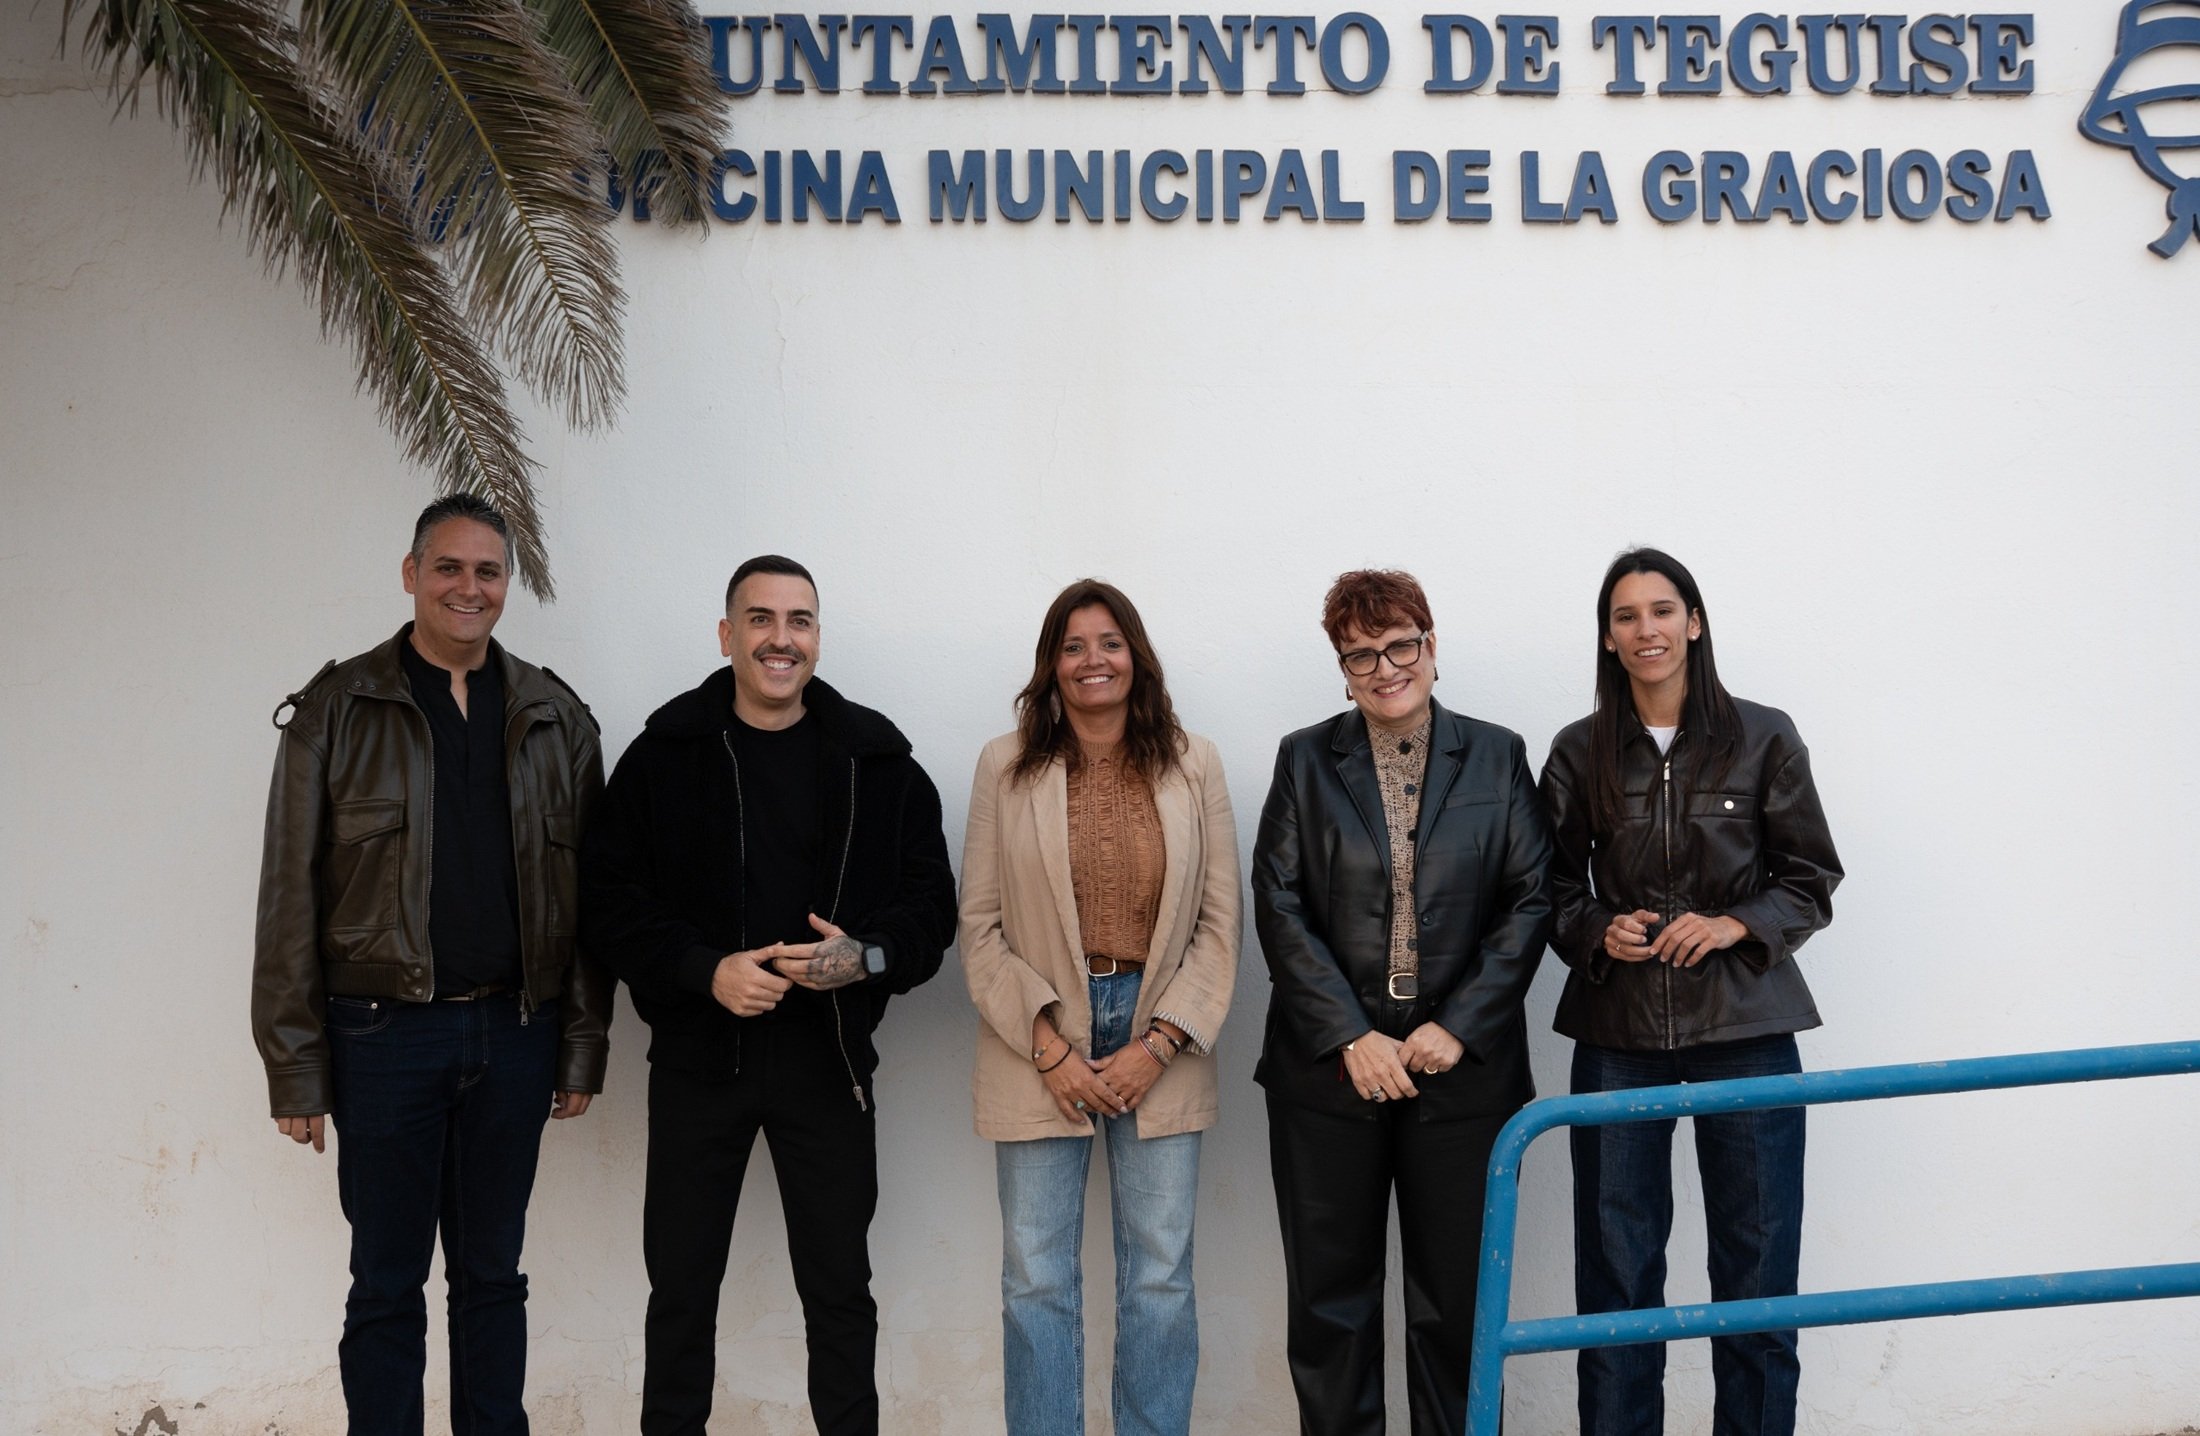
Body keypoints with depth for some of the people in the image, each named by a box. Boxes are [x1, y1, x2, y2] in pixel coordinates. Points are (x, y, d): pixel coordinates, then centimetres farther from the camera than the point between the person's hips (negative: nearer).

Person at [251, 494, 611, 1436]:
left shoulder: (555, 718, 6)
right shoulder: (337, 711, -2)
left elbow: (586, 895, 7)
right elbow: (291, 895, -3)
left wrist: (584, 1046, 4)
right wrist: (295, 1067, -6)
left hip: (515, 1031, 3)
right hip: (383, 1032, -2)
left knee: (491, 1276, 14)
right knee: (387, 1286, 7)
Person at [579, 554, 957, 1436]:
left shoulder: (878, 762, 2)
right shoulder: (664, 754, 0)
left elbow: (931, 903, 3)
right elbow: (608, 898, -3)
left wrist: (865, 957, -16)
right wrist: (705, 969, -16)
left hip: (829, 1060, 0)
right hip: (697, 1057, 0)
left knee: (840, 1287, 10)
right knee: (681, 1283, 11)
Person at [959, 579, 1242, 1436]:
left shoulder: (1193, 763, 3)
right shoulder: (1006, 765, 1)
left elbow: (1219, 922, 2)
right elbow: (979, 925, 0)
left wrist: (1157, 1046, -6)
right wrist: (1048, 1047, -8)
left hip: (1159, 1043, 1)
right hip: (1038, 1048, -1)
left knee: (1160, 1281, 5)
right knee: (1037, 1281, 4)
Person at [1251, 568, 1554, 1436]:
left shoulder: (1497, 757, 6)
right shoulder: (1305, 760, 6)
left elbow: (1529, 901, 1)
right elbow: (1279, 908, -1)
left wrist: (1458, 1028, -9)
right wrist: (1351, 1037, -10)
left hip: (1463, 1066, 0)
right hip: (1330, 1068, 0)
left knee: (1457, 1295, 6)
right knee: (1330, 1295, 8)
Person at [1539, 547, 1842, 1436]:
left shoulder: (1763, 739, 1)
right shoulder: (1579, 753, 5)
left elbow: (1811, 879, 5)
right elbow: (1554, 888, 11)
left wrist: (1733, 924, -11)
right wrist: (1601, 931, -8)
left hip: (1745, 1026, -1)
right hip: (1618, 1030, 1)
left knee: (1757, 1264, 5)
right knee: (1616, 1270, 6)